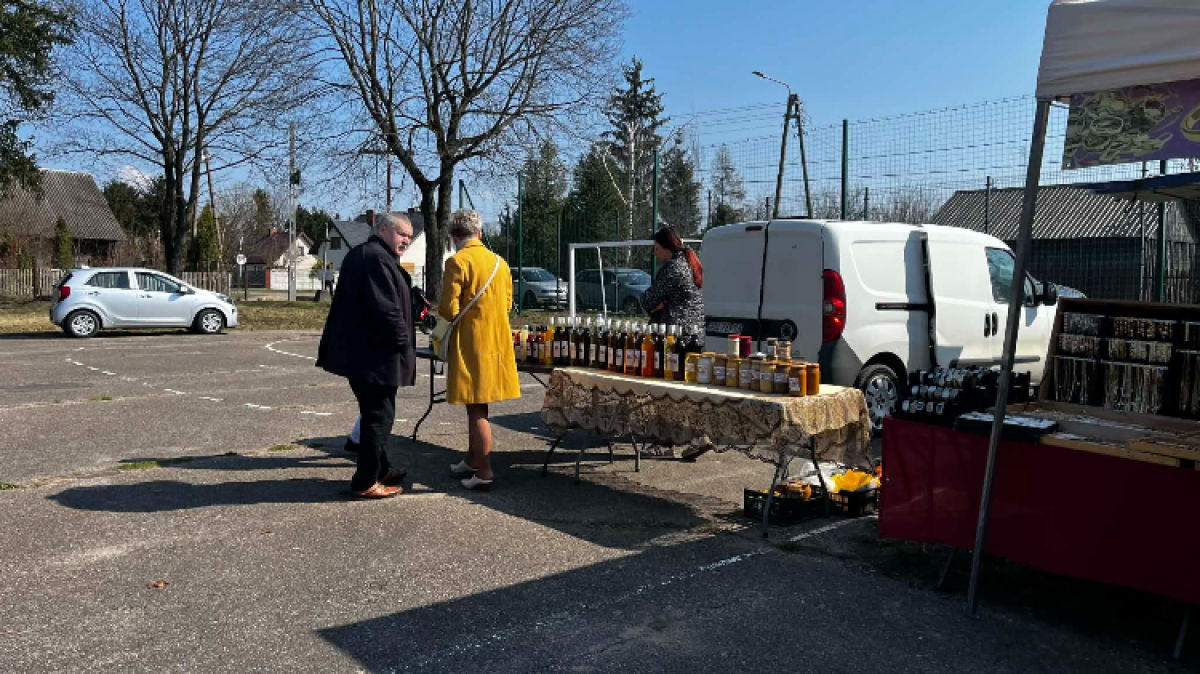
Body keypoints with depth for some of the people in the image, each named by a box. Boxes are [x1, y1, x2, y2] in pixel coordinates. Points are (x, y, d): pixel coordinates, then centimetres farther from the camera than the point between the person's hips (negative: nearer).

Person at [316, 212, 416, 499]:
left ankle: (380, 469, 32)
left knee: (375, 414, 20)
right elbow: (386, 309, -25)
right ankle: (366, 482, 5)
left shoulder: (361, 255, 19)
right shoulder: (378, 259, -17)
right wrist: (403, 341, -13)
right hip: (375, 354, -11)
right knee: (379, 416, -2)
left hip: (359, 352, 11)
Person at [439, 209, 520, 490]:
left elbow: (449, 309, -16)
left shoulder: (457, 262, -13)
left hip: (470, 343, -7)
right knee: (477, 406, 20)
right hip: (497, 342, 7)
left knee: (476, 408, -2)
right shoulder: (500, 262, 8)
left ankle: (484, 474, 1)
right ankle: (472, 460, 33)